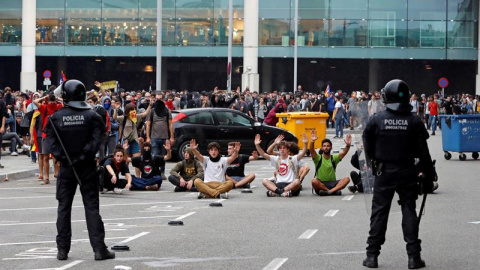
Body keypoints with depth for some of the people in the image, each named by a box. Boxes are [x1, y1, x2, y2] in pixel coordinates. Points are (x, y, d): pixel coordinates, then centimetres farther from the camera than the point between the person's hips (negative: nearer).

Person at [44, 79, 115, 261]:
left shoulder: (56, 117, -3)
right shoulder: (92, 116, -5)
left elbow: (50, 143, -9)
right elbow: (96, 141, -13)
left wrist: (62, 157, -9)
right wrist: (84, 156, -11)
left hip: (66, 168, 1)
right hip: (87, 167, -1)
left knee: (64, 207, 9)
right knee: (92, 207, 2)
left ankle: (62, 249, 9)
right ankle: (99, 249, -1)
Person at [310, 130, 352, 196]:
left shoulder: (334, 158, 6)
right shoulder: (318, 158, 1)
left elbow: (343, 153, -11)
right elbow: (312, 151, -19)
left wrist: (348, 145, -32)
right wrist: (312, 142, -38)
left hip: (332, 183, 2)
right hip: (320, 184, -2)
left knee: (346, 179, -23)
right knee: (314, 181, -36)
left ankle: (330, 191, -37)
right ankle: (334, 191, -29)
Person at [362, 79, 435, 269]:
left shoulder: (377, 120, -6)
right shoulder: (414, 121, -6)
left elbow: (368, 146, 3)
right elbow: (422, 152, -3)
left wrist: (373, 161, 22)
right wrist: (429, 174, 5)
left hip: (384, 172, 0)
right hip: (407, 172, 0)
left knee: (379, 212, 6)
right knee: (409, 212, 6)